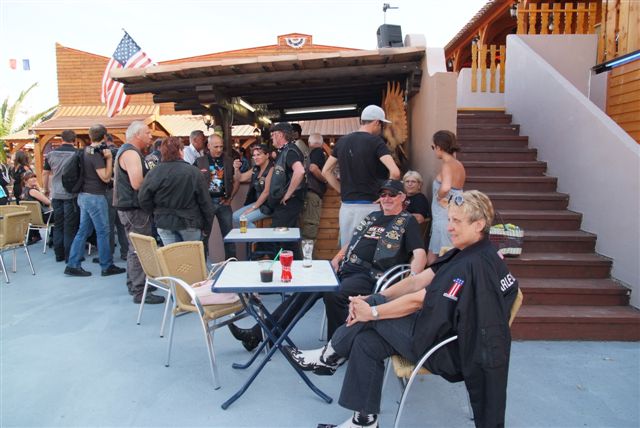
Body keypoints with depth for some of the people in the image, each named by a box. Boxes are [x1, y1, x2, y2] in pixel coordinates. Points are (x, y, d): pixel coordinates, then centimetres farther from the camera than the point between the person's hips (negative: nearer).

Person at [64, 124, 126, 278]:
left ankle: (73, 265, 14)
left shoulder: (86, 151, 10)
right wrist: (109, 158, -14)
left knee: (83, 230, 12)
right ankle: (107, 266, 8)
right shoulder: (96, 154, -18)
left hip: (84, 196, 9)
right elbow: (106, 177, -18)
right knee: (103, 232, 0)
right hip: (95, 197, -9)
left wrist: (105, 157, 5)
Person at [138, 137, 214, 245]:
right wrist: (207, 226, 3)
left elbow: (143, 198, -4)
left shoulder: (154, 173, -7)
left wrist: (155, 213, 12)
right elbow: (205, 202, -7)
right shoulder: (193, 172, -11)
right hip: (190, 223, -1)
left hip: (164, 223, 2)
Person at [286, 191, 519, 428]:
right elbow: (418, 281, 4)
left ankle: (329, 357, 10)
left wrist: (372, 311, -13)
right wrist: (373, 299, -4)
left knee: (370, 313, -11)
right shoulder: (465, 253, 7)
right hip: (442, 330, 8)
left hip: (452, 350, -8)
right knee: (366, 341, -4)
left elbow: (418, 300, -22)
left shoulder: (475, 265, -23)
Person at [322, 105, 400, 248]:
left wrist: (343, 192, 13)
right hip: (369, 206, -5)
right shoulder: (375, 141, -7)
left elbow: (326, 171, 15)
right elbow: (395, 172, -17)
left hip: (346, 206, 6)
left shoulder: (342, 141, 10)